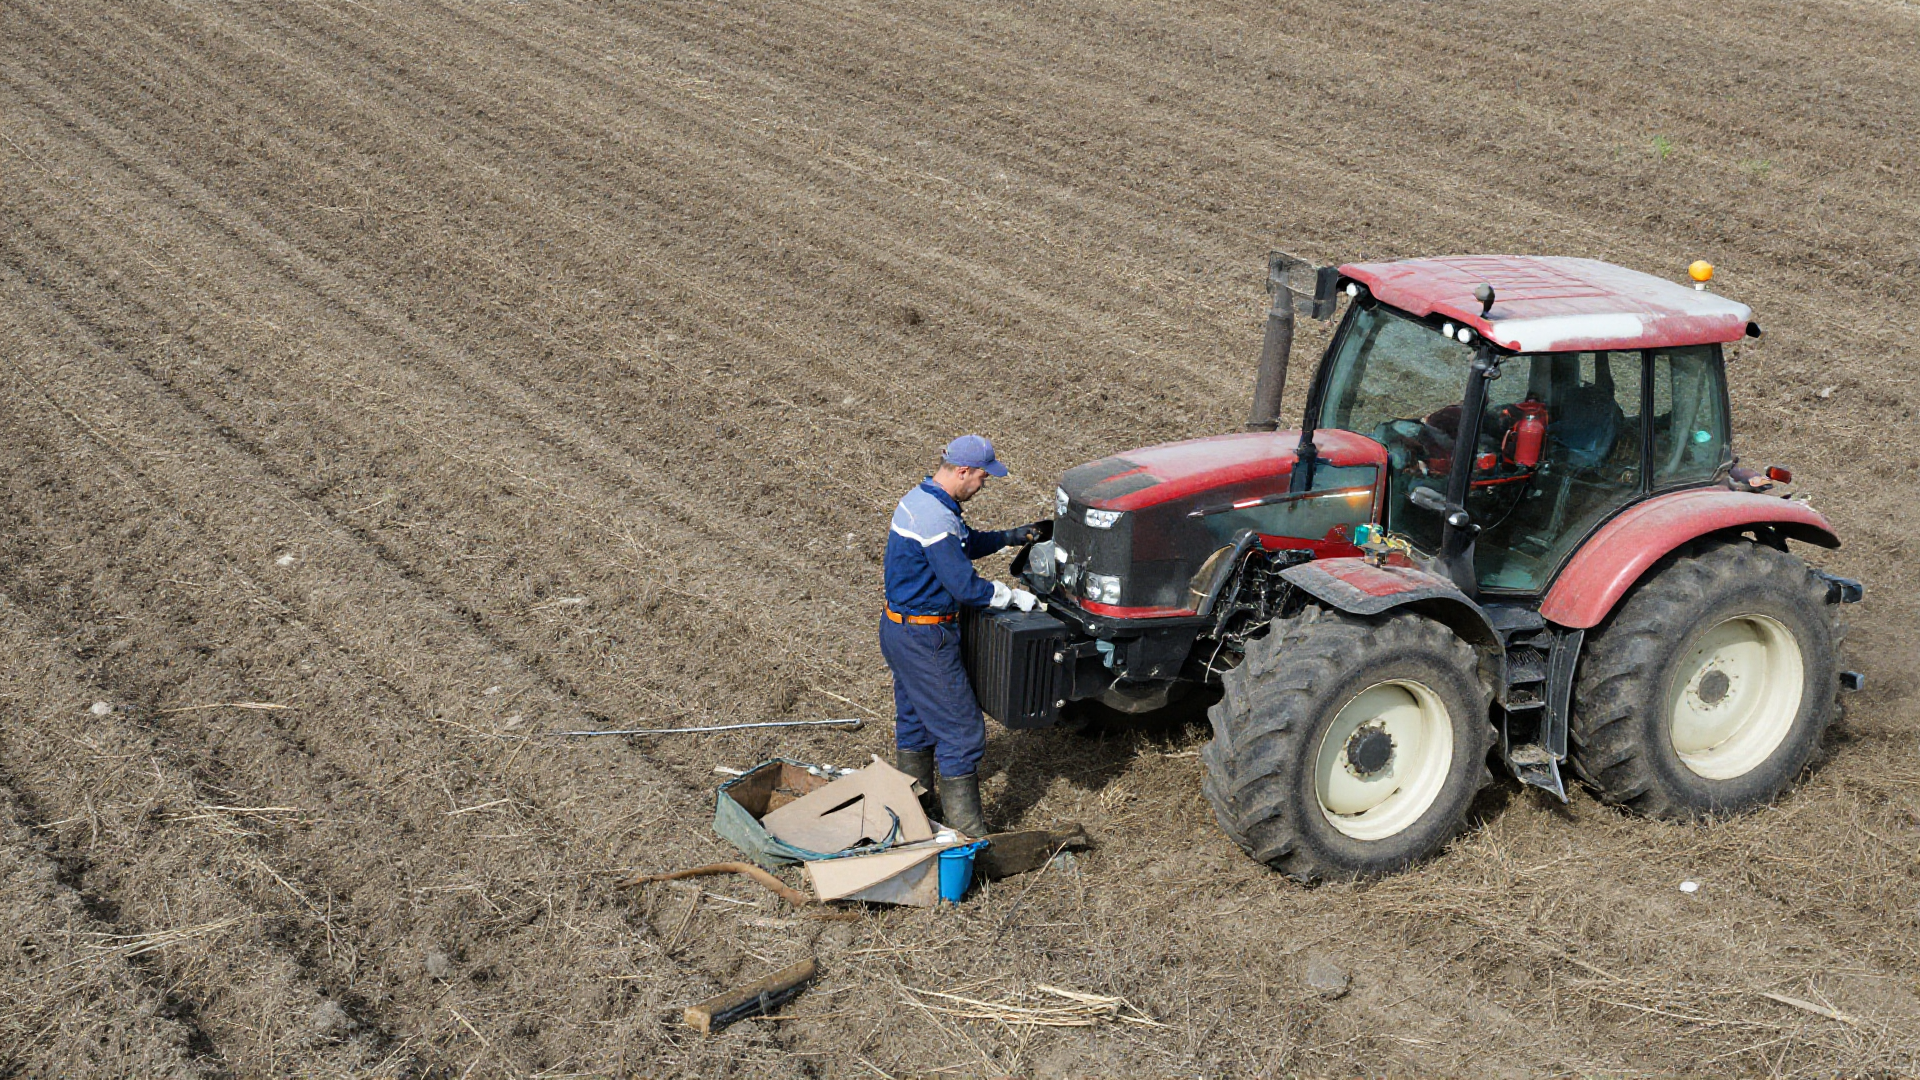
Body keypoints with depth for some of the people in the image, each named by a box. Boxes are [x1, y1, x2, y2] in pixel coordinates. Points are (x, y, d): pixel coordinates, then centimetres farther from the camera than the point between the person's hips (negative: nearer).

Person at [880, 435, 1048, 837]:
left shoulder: (919, 499, 8)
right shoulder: (936, 519, -26)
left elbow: (966, 543, 23)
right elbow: (966, 587, -25)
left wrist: (1017, 536, 18)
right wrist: (1014, 597, -12)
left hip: (899, 630, 11)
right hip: (925, 639, -11)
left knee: (914, 722, 22)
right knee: (961, 732, -3)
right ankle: (966, 833, 2)